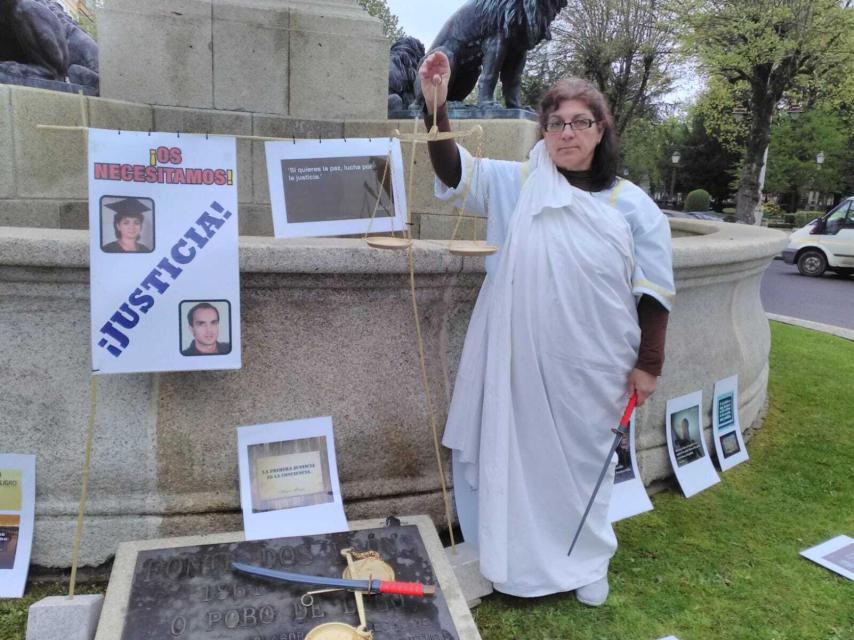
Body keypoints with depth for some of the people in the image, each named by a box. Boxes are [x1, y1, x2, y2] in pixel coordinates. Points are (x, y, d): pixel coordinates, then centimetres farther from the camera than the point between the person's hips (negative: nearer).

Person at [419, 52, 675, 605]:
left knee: (582, 460, 15)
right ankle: (514, 558, 34)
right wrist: (436, 104, -25)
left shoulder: (632, 205, -2)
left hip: (590, 367, 0)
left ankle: (585, 562, 38)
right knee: (516, 454, 12)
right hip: (521, 360, 1)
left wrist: (648, 364, -2)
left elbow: (653, 292, 0)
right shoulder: (517, 185, 0)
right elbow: (454, 171, -11)